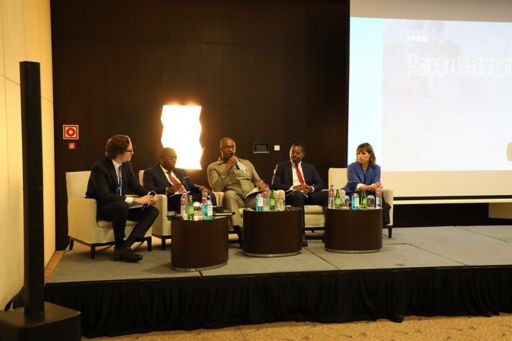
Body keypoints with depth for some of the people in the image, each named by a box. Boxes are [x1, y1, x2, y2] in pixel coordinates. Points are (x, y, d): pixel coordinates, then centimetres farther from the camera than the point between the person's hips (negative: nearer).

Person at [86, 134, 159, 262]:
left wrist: (150, 195, -16)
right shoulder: (100, 167, -21)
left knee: (153, 210, -11)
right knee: (122, 205, -40)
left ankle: (125, 246, -23)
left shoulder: (126, 165, 2)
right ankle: (119, 246, -20)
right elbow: (105, 195, -31)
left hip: (120, 205, 8)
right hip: (100, 207, -8)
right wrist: (134, 200, -35)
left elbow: (136, 186, 7)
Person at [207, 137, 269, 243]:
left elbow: (258, 181, 23)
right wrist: (228, 168, -6)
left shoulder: (246, 163, 27)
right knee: (229, 194, -39)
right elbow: (216, 189, -3)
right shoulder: (213, 167, 13)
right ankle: (240, 233, -46)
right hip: (234, 198, -2)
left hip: (252, 197, 3)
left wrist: (262, 185, -1)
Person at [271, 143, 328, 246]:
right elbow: (275, 185, 1)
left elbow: (320, 184, 14)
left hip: (308, 195, 3)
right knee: (298, 194, -40)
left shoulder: (309, 167, 23)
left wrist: (311, 188, -10)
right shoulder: (281, 167, 14)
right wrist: (292, 188, -15)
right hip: (291, 195, -3)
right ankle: (301, 234, -41)